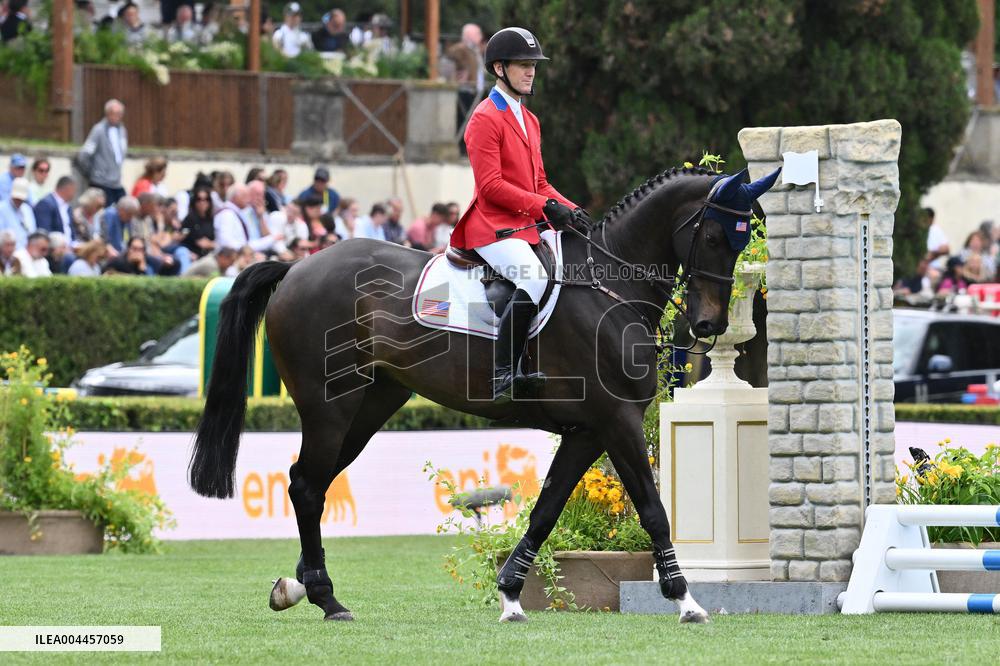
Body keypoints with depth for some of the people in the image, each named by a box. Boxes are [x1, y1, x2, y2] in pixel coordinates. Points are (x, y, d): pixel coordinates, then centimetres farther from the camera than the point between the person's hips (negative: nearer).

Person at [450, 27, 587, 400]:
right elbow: (491, 185, -16)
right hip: (493, 227, -9)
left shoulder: (529, 121, 22)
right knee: (535, 279, -32)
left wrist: (567, 208, 5)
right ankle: (502, 377, -31)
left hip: (527, 227, 9)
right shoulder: (485, 119, -7)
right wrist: (544, 206, -20)